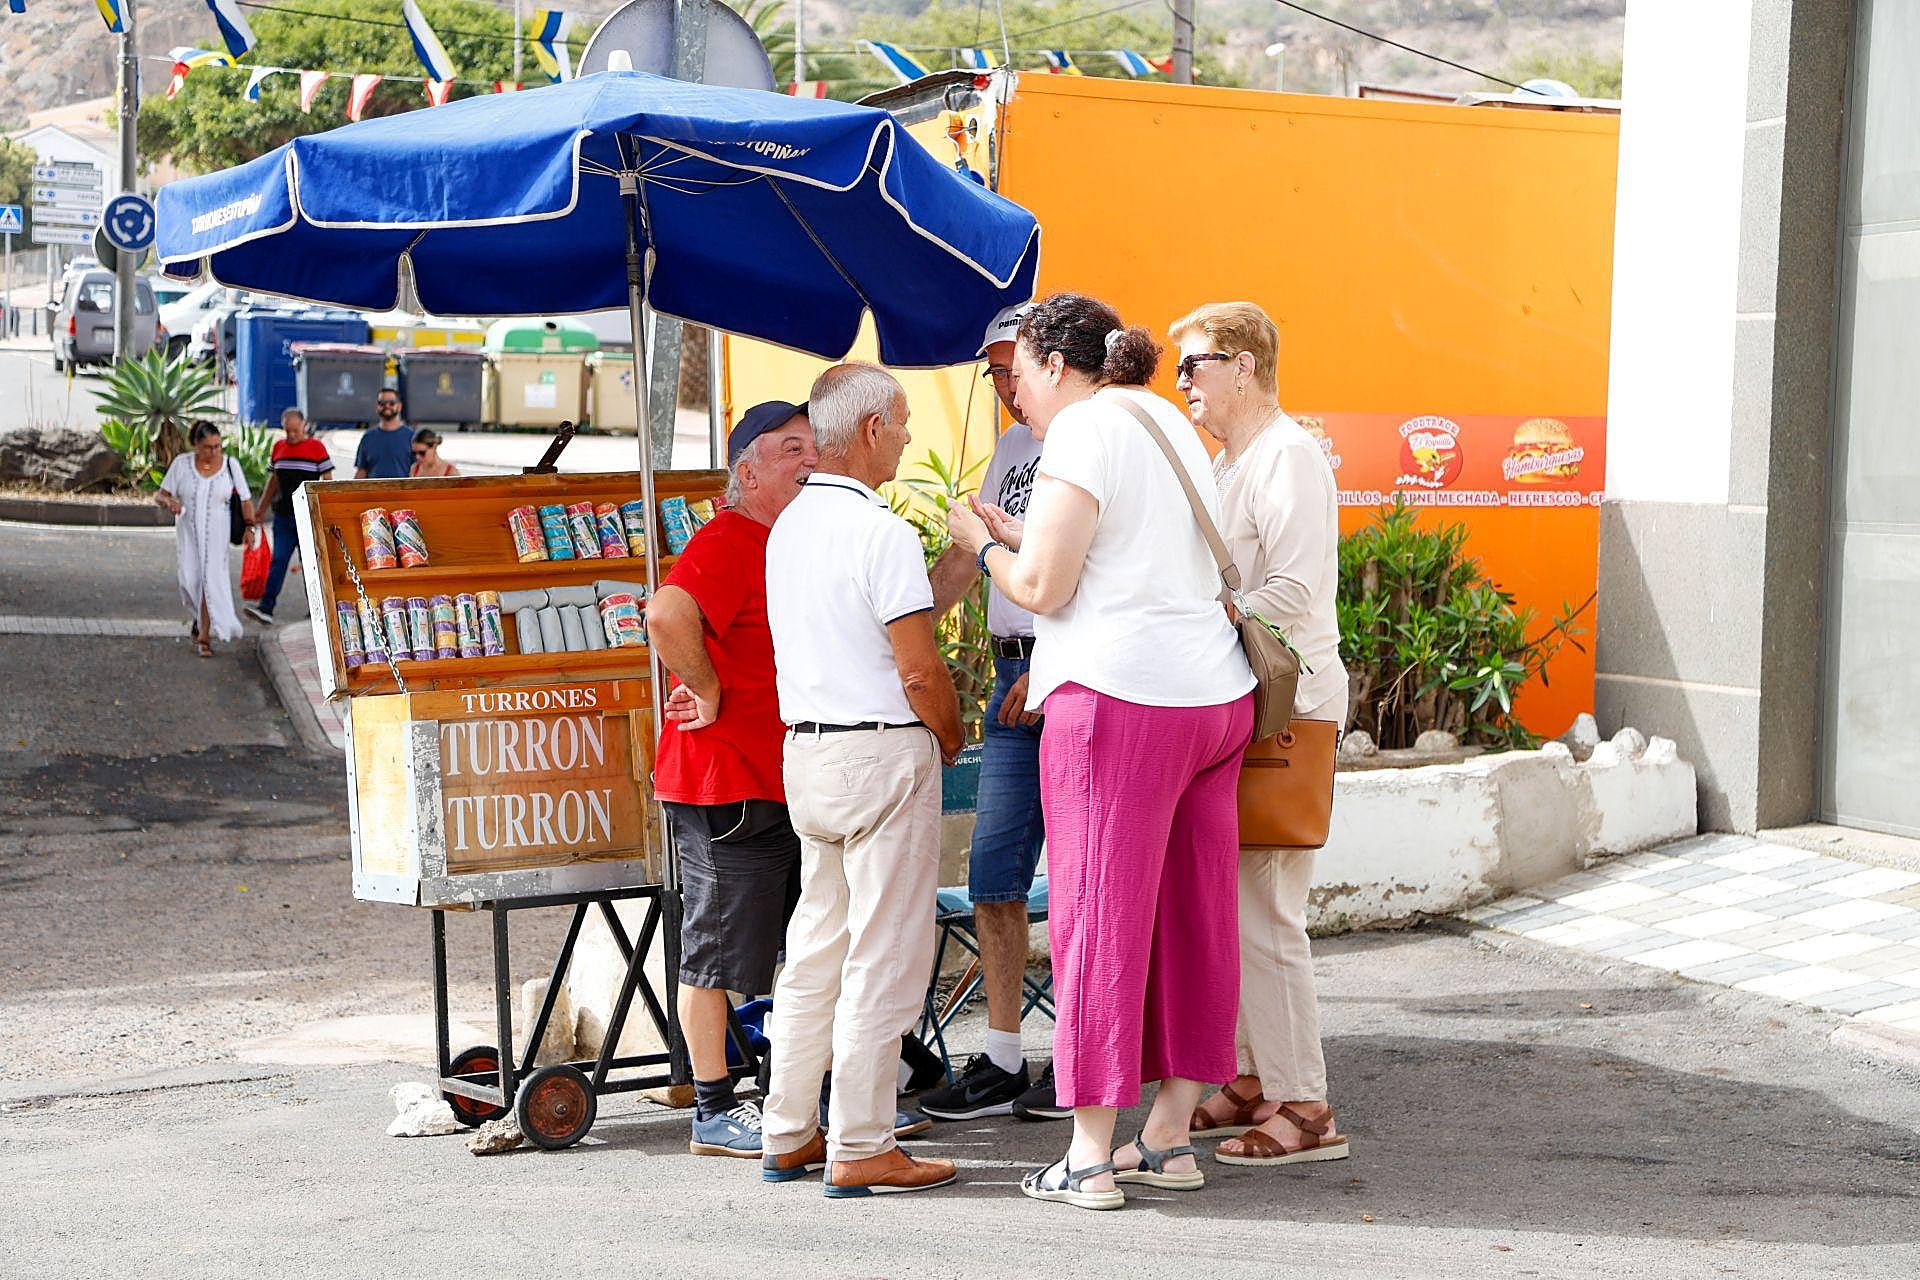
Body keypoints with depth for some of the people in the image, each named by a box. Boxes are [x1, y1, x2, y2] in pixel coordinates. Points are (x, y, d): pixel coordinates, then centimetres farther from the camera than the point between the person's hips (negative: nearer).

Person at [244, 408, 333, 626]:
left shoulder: (316, 447, -2)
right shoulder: (279, 447, 12)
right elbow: (273, 481, 21)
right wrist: (260, 511, 21)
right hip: (283, 515, 4)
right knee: (278, 561, -4)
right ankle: (265, 609, -11)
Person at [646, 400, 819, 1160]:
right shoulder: (727, 542, -15)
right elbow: (667, 613, -34)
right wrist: (709, 694, -23)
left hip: (787, 780, 10)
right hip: (726, 781, -10)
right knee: (716, 953, -1)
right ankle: (714, 1115, 6)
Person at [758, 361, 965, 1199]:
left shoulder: (787, 526, 12)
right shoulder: (881, 532, -15)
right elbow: (919, 669, -17)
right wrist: (950, 737, 0)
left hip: (806, 752, 9)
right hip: (883, 753, -9)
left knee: (815, 947, 14)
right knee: (884, 957, -3)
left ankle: (788, 1136, 18)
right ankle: (860, 1148, -1)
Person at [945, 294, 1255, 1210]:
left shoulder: (1083, 433, -9)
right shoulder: (1167, 422, 19)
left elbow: (1042, 587, -12)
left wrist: (981, 544, 6)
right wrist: (1017, 533, 24)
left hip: (1117, 697, -9)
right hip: (1214, 694, 9)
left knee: (1099, 917, -3)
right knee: (1191, 918, 11)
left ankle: (1090, 1158, 0)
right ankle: (1170, 1137, 18)